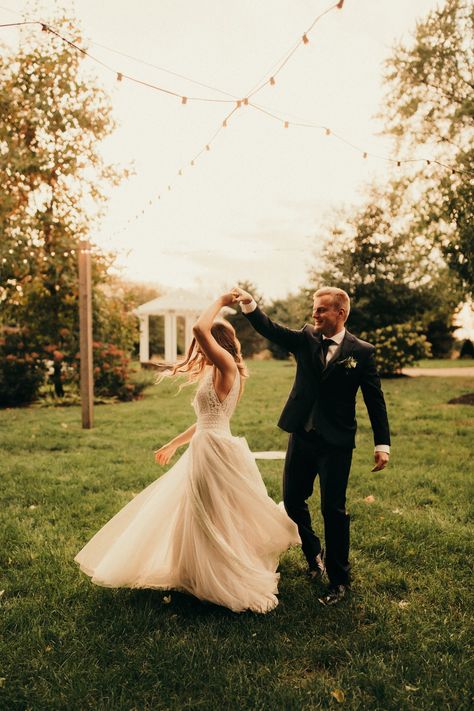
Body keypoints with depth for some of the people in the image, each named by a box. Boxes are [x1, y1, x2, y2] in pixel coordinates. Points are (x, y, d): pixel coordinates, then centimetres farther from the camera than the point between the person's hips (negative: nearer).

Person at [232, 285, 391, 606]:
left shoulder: (362, 351, -5)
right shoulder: (306, 338, 3)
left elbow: (375, 400, -2)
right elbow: (272, 329, -11)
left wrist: (383, 444, -5)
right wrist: (250, 304, -28)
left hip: (336, 443, -4)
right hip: (302, 436, 4)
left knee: (333, 509, 2)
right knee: (293, 500, 13)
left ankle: (339, 579, 22)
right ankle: (314, 553, 40)